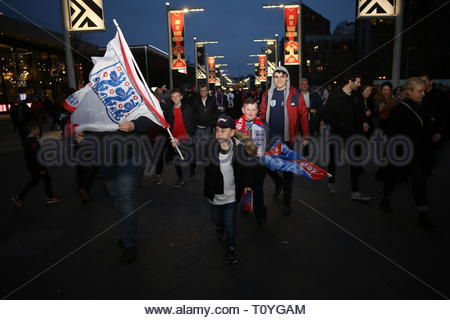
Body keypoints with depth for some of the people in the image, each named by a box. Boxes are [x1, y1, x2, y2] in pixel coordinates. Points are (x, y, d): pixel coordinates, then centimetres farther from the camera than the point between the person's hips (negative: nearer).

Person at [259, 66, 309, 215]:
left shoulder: (295, 95, -4)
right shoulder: (267, 95, 5)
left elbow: (303, 116, -3)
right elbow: (262, 115, 7)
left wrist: (306, 136, -6)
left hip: (288, 138, -3)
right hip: (270, 138, 3)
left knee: (288, 170, 5)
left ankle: (286, 203, 19)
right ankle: (279, 183, 43)